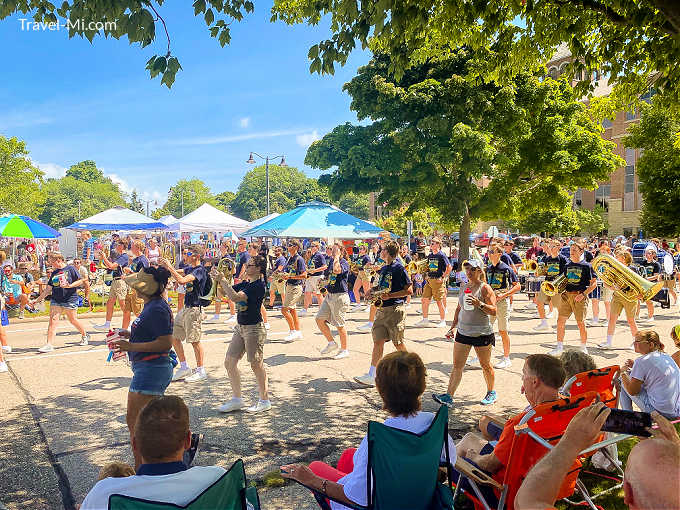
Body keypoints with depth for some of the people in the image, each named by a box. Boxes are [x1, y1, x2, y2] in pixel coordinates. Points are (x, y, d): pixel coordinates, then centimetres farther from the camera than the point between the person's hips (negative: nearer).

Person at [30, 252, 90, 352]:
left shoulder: (70, 269, -3)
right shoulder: (54, 273, 14)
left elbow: (80, 280, -4)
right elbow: (48, 289, 16)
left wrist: (70, 286, -19)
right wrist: (37, 300, 14)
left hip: (70, 300, -5)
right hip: (55, 301, 5)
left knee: (73, 320, 5)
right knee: (53, 320, -6)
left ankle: (85, 336, 29)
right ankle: (49, 345, -8)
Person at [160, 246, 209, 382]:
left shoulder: (200, 270, -16)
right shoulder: (189, 268, 13)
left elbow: (182, 280, -28)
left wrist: (169, 267, -20)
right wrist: (164, 265, 0)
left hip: (195, 309, -9)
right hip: (186, 308, 9)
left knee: (195, 340, -4)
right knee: (173, 336, 11)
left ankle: (201, 371, 8)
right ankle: (184, 367, 21)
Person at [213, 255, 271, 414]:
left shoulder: (259, 286, -17)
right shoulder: (245, 283, 10)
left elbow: (235, 297, -27)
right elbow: (226, 292, 14)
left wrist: (223, 280, -20)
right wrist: (219, 281, -3)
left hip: (254, 328, -9)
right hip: (240, 327, 9)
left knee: (256, 364, 0)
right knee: (229, 362, 8)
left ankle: (265, 401, 15)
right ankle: (236, 399, 19)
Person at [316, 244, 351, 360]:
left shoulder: (344, 262, -11)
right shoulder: (331, 261, 13)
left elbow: (336, 270, -33)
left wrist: (337, 257, -20)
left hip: (340, 297, -9)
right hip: (329, 295, 9)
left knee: (340, 325, -2)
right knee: (319, 319, 5)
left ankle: (344, 350, 12)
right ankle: (331, 343, 20)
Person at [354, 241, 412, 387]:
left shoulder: (399, 268, -9)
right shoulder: (383, 269, 15)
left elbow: (409, 290, -12)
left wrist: (389, 295, -18)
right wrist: (373, 292, 8)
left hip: (395, 310, -7)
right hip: (381, 310, 7)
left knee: (398, 343, 1)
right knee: (378, 341, 3)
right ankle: (371, 376, 3)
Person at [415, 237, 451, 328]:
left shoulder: (441, 255, -9)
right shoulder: (430, 255, 13)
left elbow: (449, 267, -12)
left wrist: (443, 277, -14)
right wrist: (428, 276, 12)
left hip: (438, 281, -7)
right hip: (429, 280, 7)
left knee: (439, 301, -1)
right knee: (425, 300, 6)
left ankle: (443, 321, 11)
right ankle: (425, 320, 16)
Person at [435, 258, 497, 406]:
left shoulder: (485, 288, -8)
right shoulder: (464, 287, 10)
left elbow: (493, 311, -14)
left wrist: (479, 304, -28)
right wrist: (454, 326, 15)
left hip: (482, 333, -5)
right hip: (463, 332, 5)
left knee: (485, 365, 10)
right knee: (457, 365, 1)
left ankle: (491, 393, 30)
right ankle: (449, 395, 1)